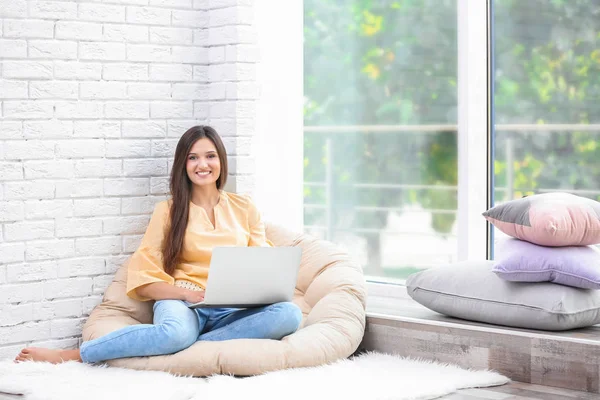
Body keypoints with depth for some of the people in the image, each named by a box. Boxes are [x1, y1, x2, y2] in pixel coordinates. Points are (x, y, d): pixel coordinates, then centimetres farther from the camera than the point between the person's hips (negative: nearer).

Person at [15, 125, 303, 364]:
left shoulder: (244, 208, 16)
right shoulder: (168, 210, 10)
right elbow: (144, 281, 4)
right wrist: (187, 292, -14)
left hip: (232, 310, 3)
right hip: (182, 303, -2)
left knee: (289, 313, -31)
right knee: (176, 332, -42)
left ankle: (190, 346, -32)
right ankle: (68, 356, -29)